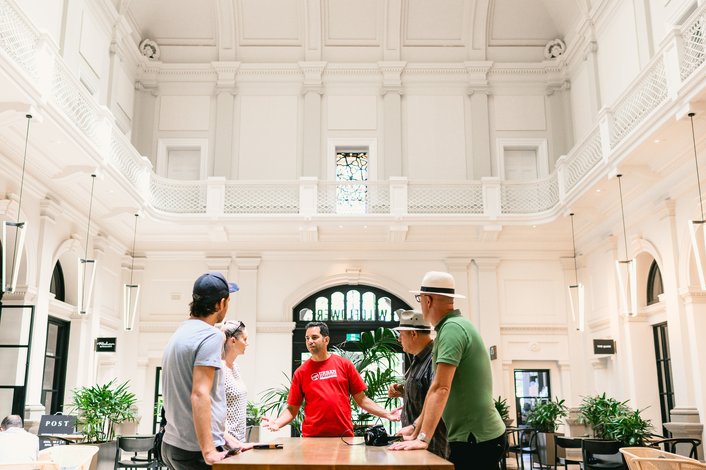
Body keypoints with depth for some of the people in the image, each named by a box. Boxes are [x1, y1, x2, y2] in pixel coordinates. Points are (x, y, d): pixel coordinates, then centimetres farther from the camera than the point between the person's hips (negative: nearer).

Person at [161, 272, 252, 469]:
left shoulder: (181, 333, 13)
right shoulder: (211, 336, -15)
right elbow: (200, 395, -23)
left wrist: (223, 435, 18)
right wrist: (208, 451, -23)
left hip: (174, 445, 9)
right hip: (197, 450, -9)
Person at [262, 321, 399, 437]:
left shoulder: (344, 364, 5)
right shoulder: (301, 372, 4)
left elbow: (361, 399, 7)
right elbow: (292, 409, 6)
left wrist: (386, 414, -2)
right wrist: (277, 423, -12)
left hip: (344, 435, 0)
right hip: (312, 436, 0)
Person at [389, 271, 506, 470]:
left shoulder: (452, 328, -17)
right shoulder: (454, 326, 13)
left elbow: (441, 388, -26)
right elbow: (437, 388, 16)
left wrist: (423, 438, -27)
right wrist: (417, 431, 16)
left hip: (476, 439, -9)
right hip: (471, 436, 9)